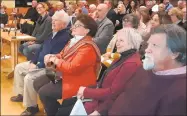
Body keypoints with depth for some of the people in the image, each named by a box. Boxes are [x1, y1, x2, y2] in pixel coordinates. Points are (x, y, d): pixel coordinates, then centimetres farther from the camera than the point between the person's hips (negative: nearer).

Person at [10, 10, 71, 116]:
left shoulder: (65, 37, -21)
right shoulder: (53, 33, 11)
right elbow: (42, 49, 16)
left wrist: (37, 66, -21)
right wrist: (33, 62, 2)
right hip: (39, 63, 11)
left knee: (29, 77, -29)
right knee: (19, 68, 16)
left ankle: (32, 107, -11)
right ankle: (21, 94, 28)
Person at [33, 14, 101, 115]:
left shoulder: (87, 48, -25)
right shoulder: (75, 41, 8)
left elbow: (72, 68, -32)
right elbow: (63, 55, 18)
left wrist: (55, 61, -19)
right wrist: (52, 56, -4)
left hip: (76, 82, -10)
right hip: (65, 75, 10)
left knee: (43, 92, -18)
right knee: (37, 83, 8)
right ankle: (53, 108, 20)